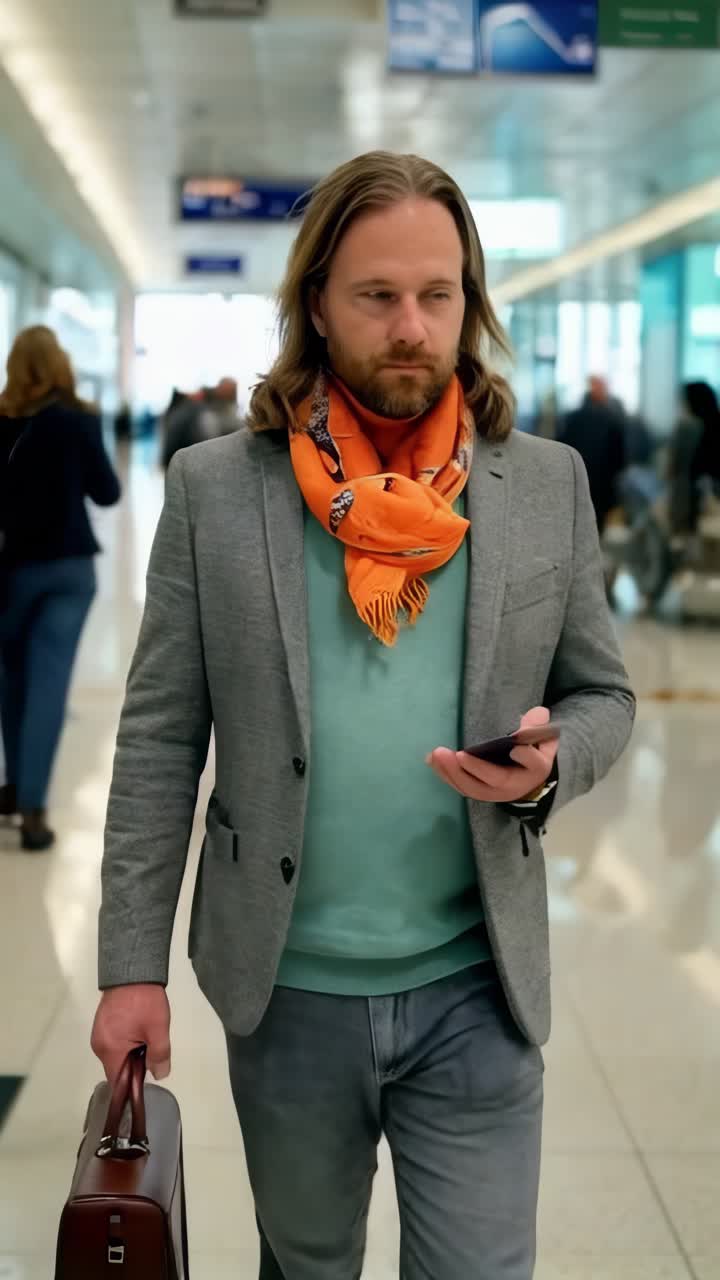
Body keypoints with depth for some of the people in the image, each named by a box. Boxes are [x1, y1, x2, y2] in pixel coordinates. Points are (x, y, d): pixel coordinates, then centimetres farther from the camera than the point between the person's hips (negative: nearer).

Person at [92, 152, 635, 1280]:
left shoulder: (548, 482, 0)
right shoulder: (214, 487, -4)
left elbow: (604, 694, 8)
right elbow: (158, 742, -3)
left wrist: (548, 763, -15)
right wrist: (133, 965, -5)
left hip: (477, 989, 0)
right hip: (285, 988, 0)